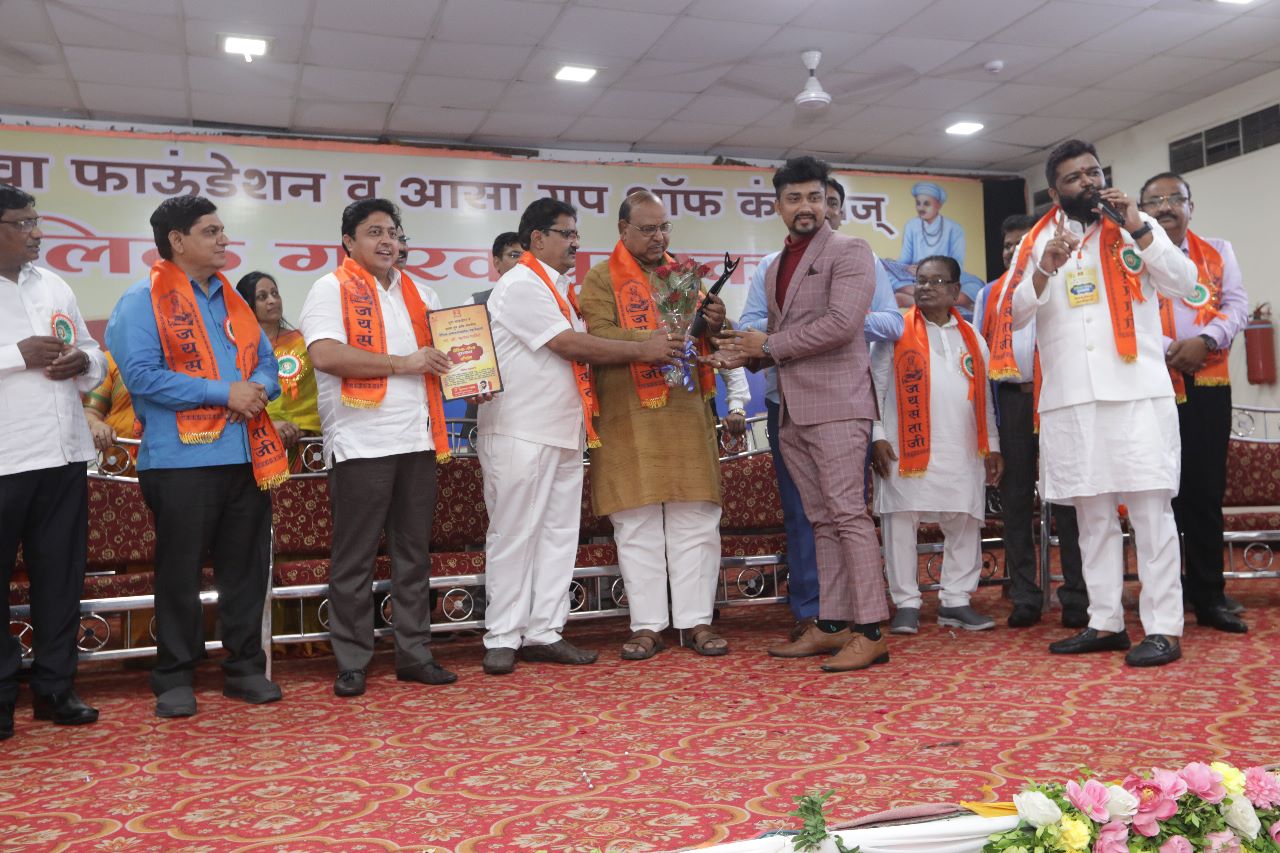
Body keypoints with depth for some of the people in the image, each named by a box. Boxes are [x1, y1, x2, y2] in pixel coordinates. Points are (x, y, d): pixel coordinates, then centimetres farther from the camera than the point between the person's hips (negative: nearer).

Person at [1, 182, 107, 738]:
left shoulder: (54, 286, 14)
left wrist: (83, 362, -3)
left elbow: (94, 354, 20)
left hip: (64, 454, 6)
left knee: (61, 577, 10)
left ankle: (54, 687, 21)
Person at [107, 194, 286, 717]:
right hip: (181, 459, -6)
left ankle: (245, 666, 22)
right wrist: (223, 393, -16)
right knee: (180, 572, 3)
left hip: (247, 457, 6)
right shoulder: (143, 302, -3)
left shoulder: (233, 301, 18)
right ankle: (174, 677, 16)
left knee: (246, 567, 10)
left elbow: (266, 361, 18)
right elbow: (142, 375, -15)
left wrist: (259, 388, -6)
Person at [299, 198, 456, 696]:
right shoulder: (332, 289, -2)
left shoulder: (418, 294, 17)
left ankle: (414, 654, 20)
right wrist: (402, 363, -16)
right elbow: (326, 355, -17)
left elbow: (443, 349, 26)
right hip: (361, 444, -6)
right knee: (354, 558, 1)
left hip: (417, 440, 6)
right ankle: (352, 663, 11)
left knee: (414, 553, 11)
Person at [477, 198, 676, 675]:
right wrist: (641, 351, -12)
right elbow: (571, 345, -17)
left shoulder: (560, 290, 19)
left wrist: (645, 351, 5)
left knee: (559, 534, 9)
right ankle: (502, 638, 7)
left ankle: (544, 632, 16)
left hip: (564, 433, 9)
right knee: (514, 536, -1)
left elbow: (579, 350, 18)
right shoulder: (521, 286, -10)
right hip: (520, 434, -9)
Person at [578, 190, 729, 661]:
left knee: (695, 521, 3)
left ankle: (695, 620, 11)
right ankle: (647, 626, 10)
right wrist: (651, 341, -24)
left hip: (687, 414, 4)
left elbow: (706, 339, 20)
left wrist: (714, 324, -3)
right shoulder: (601, 278, 4)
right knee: (637, 526, 1)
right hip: (630, 419, -3)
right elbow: (598, 338, -10)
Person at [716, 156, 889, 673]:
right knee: (821, 520, 9)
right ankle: (831, 626, 13)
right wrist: (748, 354, 3)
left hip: (835, 402, -7)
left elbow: (841, 323, -15)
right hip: (793, 411, 7)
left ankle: (870, 632, -8)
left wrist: (769, 345, -8)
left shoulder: (849, 252, -2)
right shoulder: (775, 268, 21)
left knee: (847, 514, -10)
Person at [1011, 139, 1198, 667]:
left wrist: (1139, 230, -9)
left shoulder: (1136, 225, 10)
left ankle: (1163, 627, 0)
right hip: (1068, 399, 3)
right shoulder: (1038, 241, 13)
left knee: (1150, 508, -5)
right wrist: (1047, 268, -12)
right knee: (1091, 514, 8)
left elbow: (1184, 283, 0)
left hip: (1137, 392, -2)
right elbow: (1016, 314, 4)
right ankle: (1105, 623, 16)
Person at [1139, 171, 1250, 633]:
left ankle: (1209, 597, 11)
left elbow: (1237, 305, 5)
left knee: (1207, 492, 3)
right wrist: (1166, 348, -18)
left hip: (1208, 384, 2)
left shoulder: (1218, 252, 16)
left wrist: (1204, 341, -12)